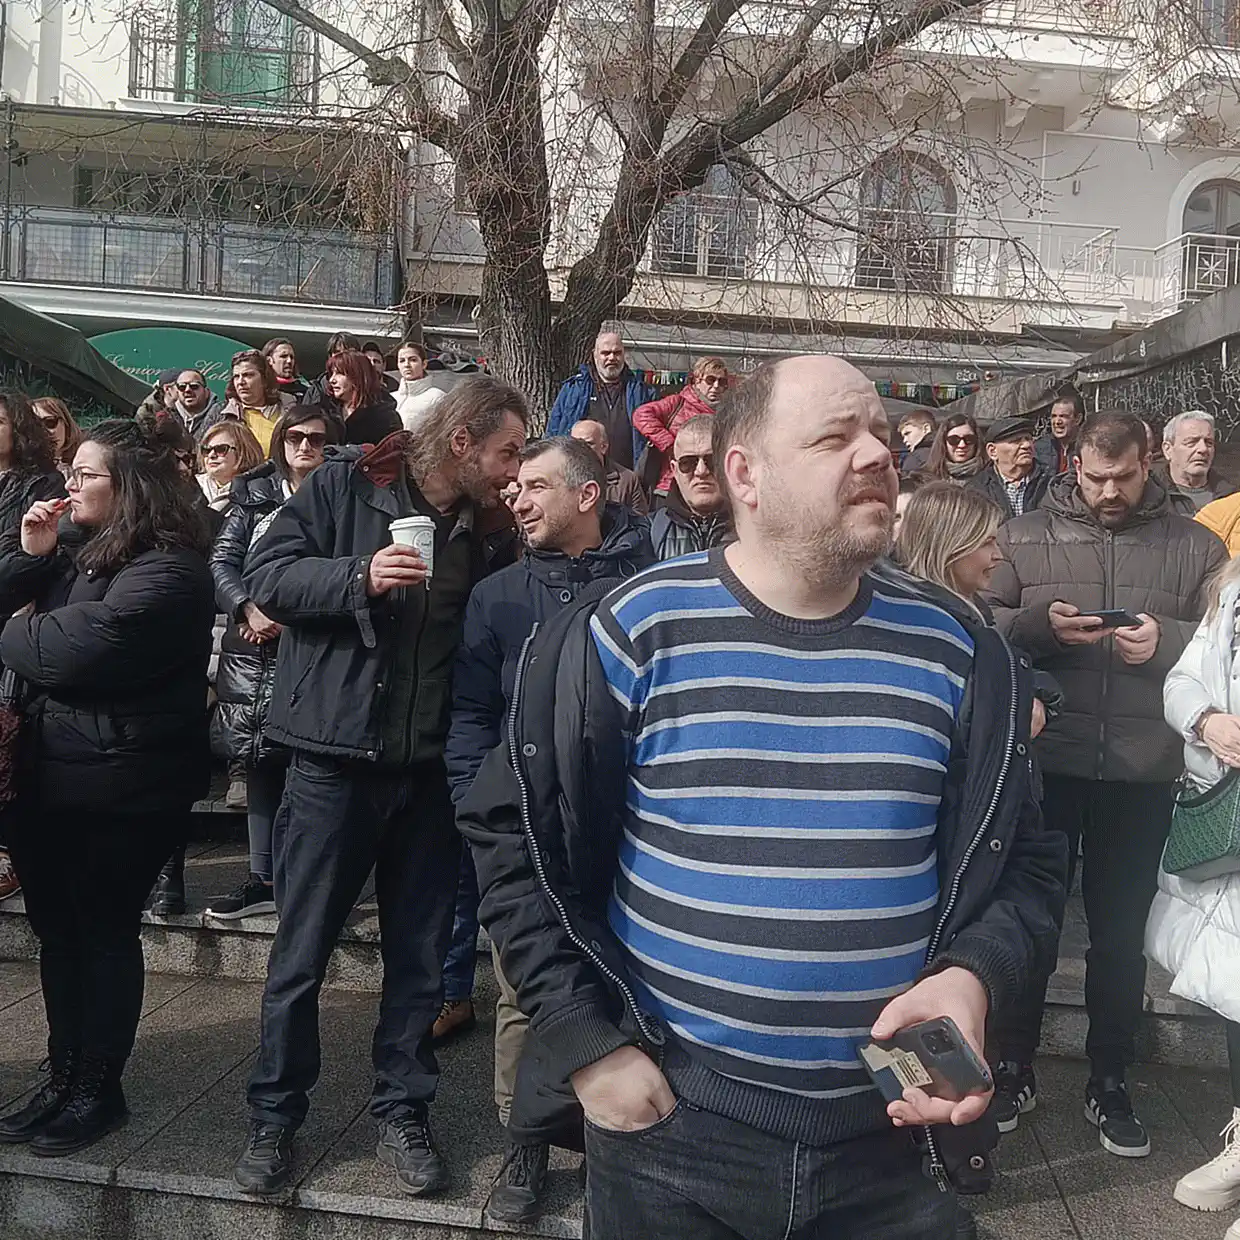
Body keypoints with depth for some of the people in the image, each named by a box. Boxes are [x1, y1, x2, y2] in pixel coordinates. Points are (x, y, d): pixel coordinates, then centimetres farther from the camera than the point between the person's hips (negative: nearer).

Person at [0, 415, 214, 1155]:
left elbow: (78, 649, -25)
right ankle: (64, 1078, 31)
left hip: (121, 784, -8)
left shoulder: (166, 570, -16)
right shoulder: (74, 544, 11)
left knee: (105, 933, 4)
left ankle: (100, 1089, 20)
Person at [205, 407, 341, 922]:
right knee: (260, 760, 8)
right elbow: (222, 559, 5)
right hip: (253, 651, 4)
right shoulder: (254, 495, 12)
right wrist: (249, 609, -11)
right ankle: (262, 878, 17)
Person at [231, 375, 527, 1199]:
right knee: (302, 953, 9)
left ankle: (403, 1110, 30)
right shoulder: (347, 485, -5)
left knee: (421, 955, 12)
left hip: (432, 767, 4)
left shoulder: (491, 528, 6)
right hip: (334, 759, -3)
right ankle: (276, 1115, 28)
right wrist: (359, 576, -21)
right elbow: (266, 576, -7)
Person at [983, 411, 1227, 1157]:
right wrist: (1038, 624, -19)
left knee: (1122, 932, 13)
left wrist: (1167, 642, -14)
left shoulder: (1195, 548, 6)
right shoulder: (1026, 537, 3)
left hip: (1142, 772, 1)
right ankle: (1015, 1069, 28)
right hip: (1043, 761, -1)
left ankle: (1110, 1084, 30)